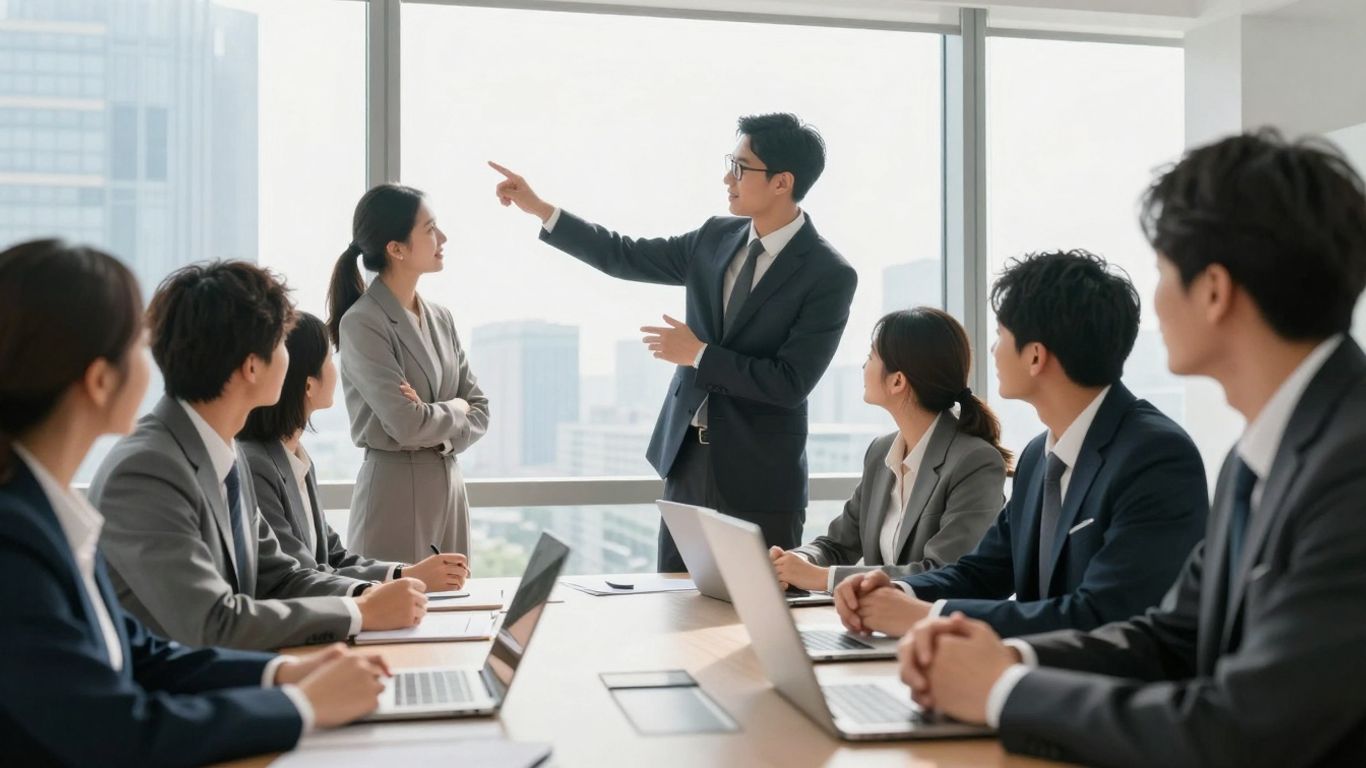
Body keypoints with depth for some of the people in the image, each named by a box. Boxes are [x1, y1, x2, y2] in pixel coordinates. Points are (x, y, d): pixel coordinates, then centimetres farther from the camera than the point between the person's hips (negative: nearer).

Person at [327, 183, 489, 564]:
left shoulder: (440, 318, 9)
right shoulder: (361, 323, -13)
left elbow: (480, 410, 9)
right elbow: (408, 425, -20)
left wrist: (441, 430, -10)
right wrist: (456, 410, -2)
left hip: (450, 485, 7)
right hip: (395, 490, -7)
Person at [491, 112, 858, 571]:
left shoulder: (830, 275, -14)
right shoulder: (716, 237, 5)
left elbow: (791, 383, -19)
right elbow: (625, 257, 13)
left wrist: (698, 355, -17)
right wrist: (540, 209, 10)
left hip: (758, 477, -6)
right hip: (686, 457, 6)